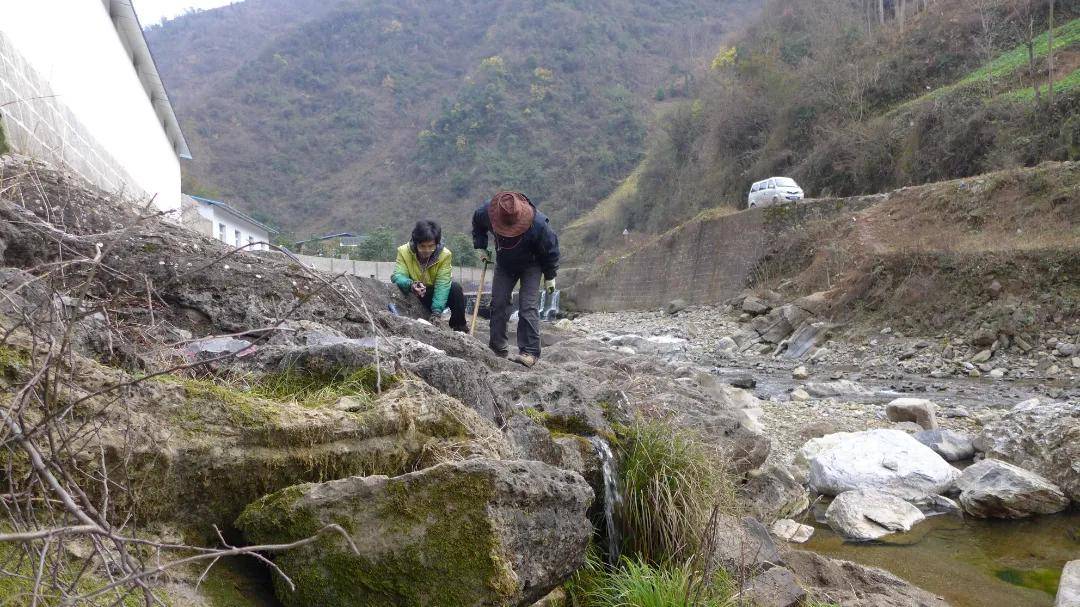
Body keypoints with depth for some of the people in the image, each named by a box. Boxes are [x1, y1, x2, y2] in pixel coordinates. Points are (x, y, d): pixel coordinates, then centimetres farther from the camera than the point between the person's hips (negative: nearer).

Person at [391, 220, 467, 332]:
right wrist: (411, 285, -50)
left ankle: (459, 327, -11)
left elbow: (442, 285, -27)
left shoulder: (445, 255, -19)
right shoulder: (404, 251, -17)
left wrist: (437, 311, -38)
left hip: (436, 295, -2)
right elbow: (397, 276, -26)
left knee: (455, 288, -28)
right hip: (413, 297, 2)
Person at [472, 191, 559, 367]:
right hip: (504, 263, 4)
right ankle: (497, 346, 15)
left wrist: (550, 277, -9)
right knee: (498, 303, 3)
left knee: (528, 306, -14)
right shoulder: (487, 212, -28)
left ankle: (530, 352, -11)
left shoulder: (537, 224, -37)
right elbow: (477, 223, 1)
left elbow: (551, 250, -18)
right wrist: (482, 248, -4)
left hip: (531, 265, -4)